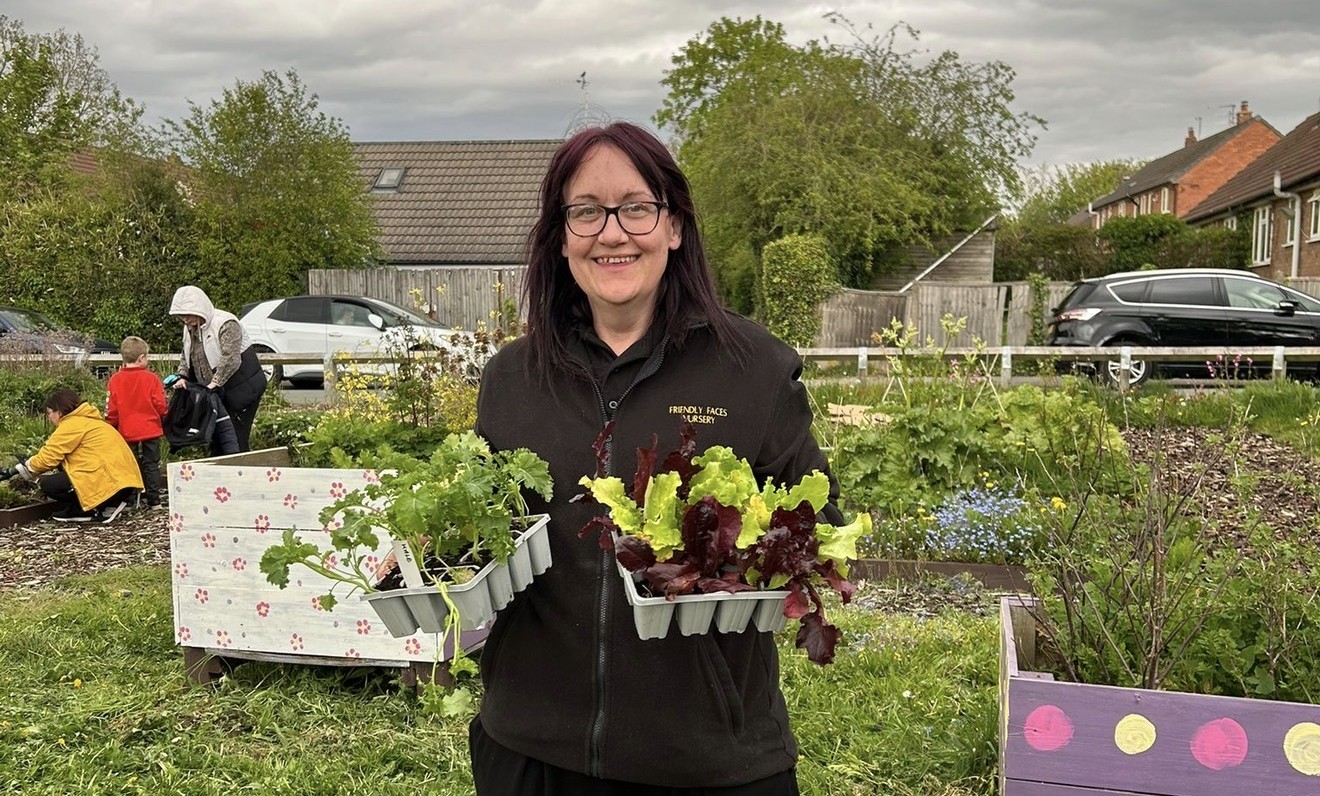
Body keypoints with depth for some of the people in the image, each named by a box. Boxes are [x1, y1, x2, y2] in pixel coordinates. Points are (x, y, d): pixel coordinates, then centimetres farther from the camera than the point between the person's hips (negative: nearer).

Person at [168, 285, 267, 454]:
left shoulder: (226, 324, -18)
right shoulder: (190, 329, 10)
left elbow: (230, 359, -27)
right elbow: (186, 357, 19)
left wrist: (215, 383, -28)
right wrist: (182, 377, 1)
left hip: (243, 388, -8)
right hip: (218, 391, 9)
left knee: (237, 439, -9)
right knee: (215, 438, 11)